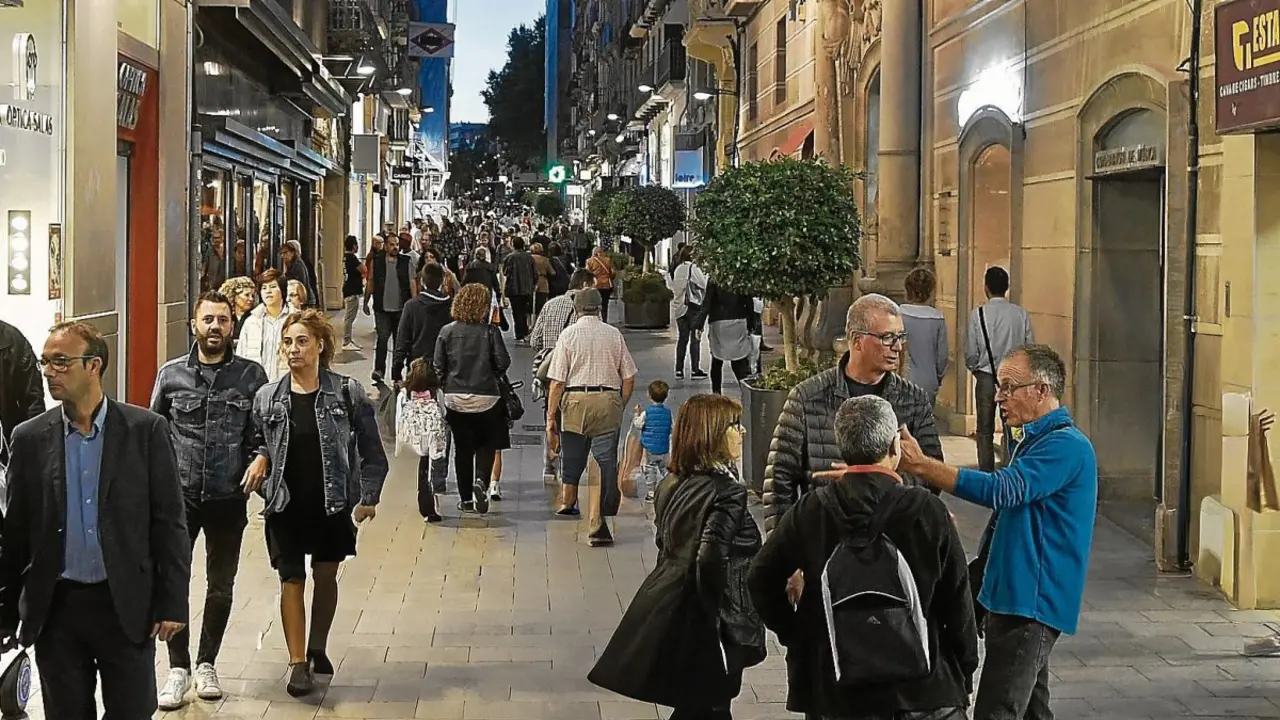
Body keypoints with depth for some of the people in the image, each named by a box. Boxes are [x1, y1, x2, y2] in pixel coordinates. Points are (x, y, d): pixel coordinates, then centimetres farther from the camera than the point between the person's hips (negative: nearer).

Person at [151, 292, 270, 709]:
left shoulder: (251, 375, 0)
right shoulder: (171, 374, 2)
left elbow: (265, 428, 5)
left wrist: (261, 456, -14)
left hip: (229, 496, 1)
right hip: (180, 494, 0)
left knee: (221, 586, 11)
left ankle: (207, 664, 27)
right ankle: (178, 668, 10)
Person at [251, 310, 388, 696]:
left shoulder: (347, 393, -6)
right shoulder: (267, 397, -2)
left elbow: (372, 450, -2)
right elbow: (256, 449, 8)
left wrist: (368, 497, -6)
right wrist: (265, 490, -3)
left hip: (332, 502, 0)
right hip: (286, 504, 0)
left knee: (326, 575, 13)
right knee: (291, 580, -1)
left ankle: (317, 648, 33)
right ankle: (298, 663, 3)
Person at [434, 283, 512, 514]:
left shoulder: (447, 332, -3)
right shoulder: (490, 331, -10)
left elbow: (439, 366, -1)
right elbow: (503, 363, -9)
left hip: (455, 398, 2)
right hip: (486, 397, -2)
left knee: (462, 448, 12)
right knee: (486, 444, 13)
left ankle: (466, 499, 15)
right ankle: (481, 482, -11)